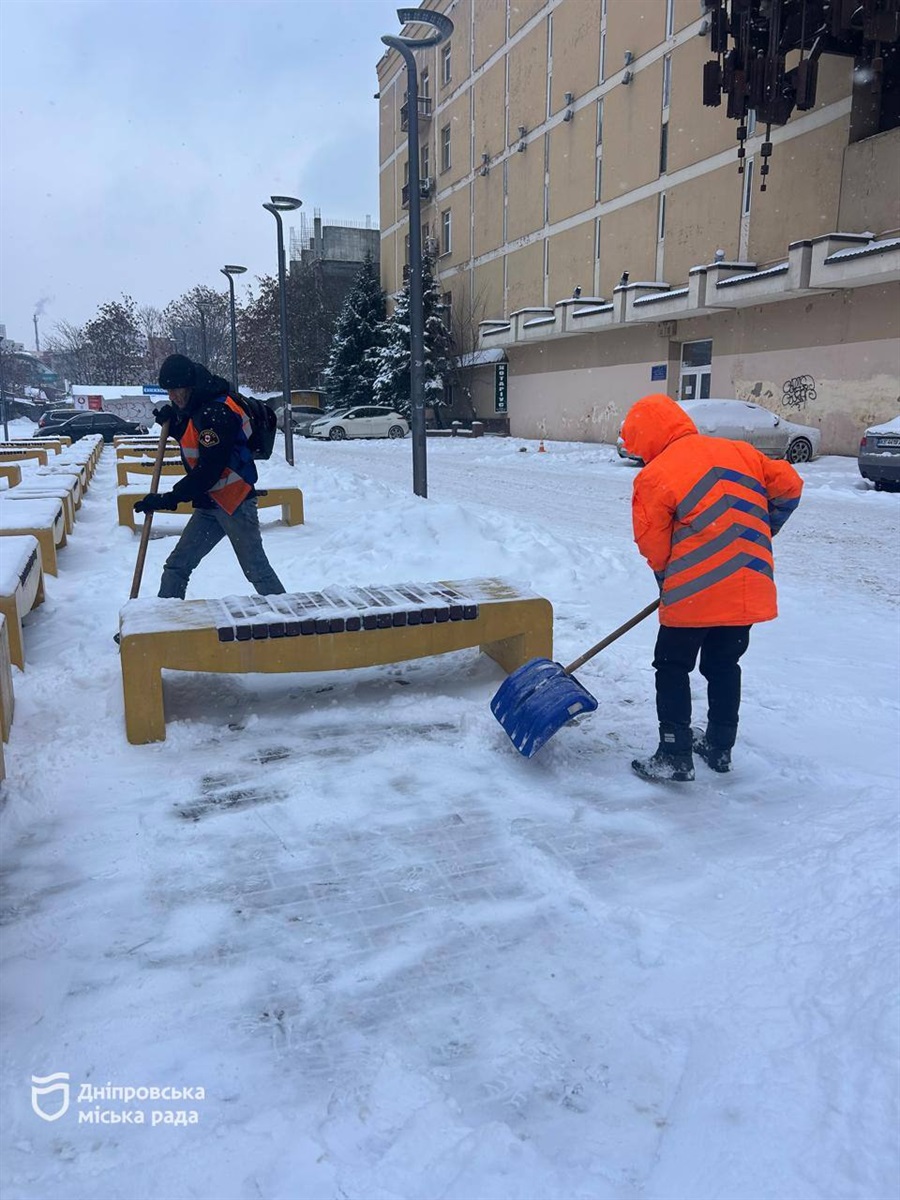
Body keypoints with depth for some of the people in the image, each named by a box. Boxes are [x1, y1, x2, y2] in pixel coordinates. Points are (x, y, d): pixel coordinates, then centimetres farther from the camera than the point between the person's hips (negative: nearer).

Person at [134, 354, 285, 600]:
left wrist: (169, 499, -20)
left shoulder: (216, 413, -20)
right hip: (210, 503, 10)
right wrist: (172, 423, 6)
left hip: (235, 503, -10)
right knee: (176, 566, 8)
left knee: (257, 571, -3)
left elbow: (208, 471, -23)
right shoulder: (196, 409, 10)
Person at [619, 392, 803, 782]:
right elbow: (788, 486, 11)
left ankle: (674, 757, 8)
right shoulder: (738, 451, 7)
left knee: (673, 668, 8)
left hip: (694, 593, -6)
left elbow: (653, 546, -5)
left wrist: (670, 582, 13)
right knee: (724, 666, 20)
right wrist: (758, 534, 21)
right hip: (750, 589, 6)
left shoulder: (654, 476, -9)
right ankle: (720, 747, 30)